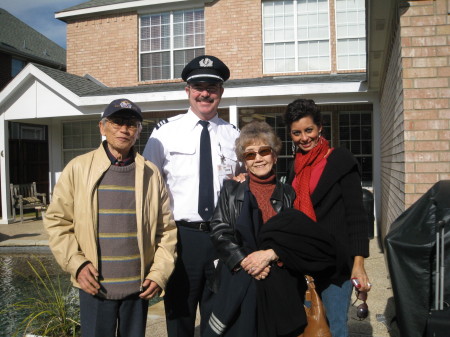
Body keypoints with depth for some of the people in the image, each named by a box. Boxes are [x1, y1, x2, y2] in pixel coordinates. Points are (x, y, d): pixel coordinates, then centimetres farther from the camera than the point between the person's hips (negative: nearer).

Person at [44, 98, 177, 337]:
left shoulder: (150, 173, 2)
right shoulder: (78, 168, -1)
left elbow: (166, 229, 2)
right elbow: (57, 221, 1)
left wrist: (160, 273, -5)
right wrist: (76, 263, -9)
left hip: (140, 286, 2)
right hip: (95, 286, -1)